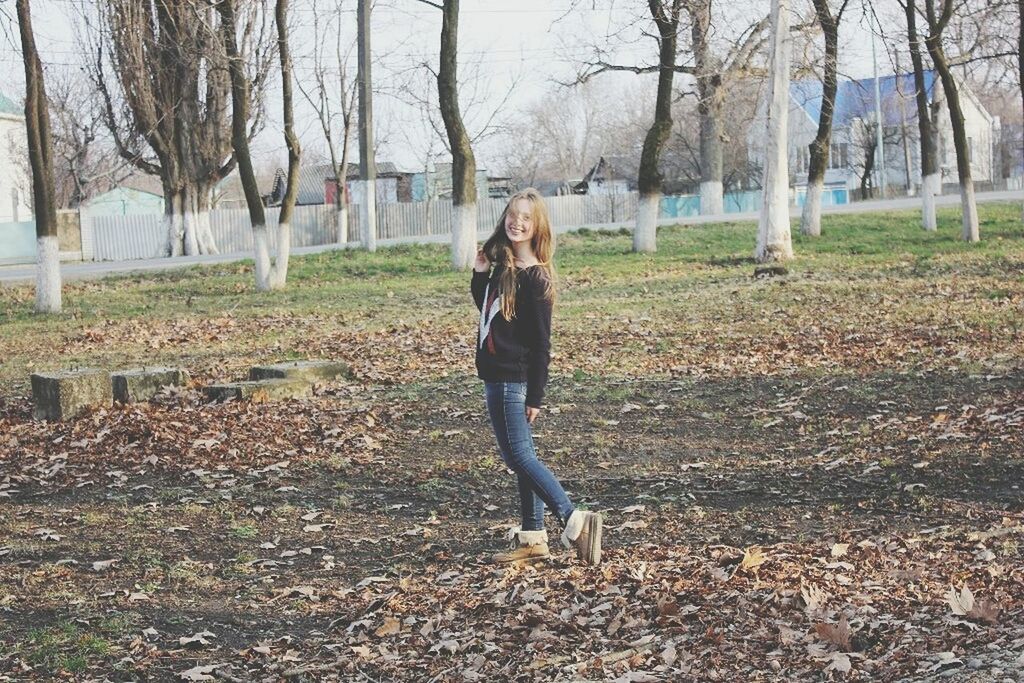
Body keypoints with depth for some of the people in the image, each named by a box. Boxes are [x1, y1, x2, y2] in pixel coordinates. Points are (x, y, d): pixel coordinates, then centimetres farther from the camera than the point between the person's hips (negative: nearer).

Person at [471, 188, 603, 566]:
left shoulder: (534, 277, -15)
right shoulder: (503, 266, 10)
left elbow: (540, 342, -15)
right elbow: (486, 308, 26)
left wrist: (535, 396, -16)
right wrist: (480, 274, 8)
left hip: (514, 380, -9)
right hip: (496, 376, 9)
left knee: (519, 456, -9)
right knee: (520, 456, 11)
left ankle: (574, 522, -7)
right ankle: (532, 539, 16)